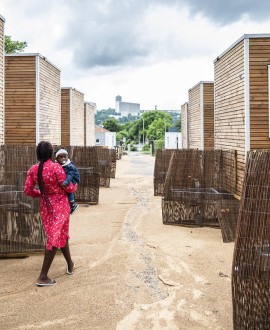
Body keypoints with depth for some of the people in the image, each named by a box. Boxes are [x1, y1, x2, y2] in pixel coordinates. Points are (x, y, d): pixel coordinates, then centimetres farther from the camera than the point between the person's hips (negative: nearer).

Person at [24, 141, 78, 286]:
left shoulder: (33, 170, -4)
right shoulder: (56, 167, -21)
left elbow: (27, 190, 2)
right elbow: (68, 188, -15)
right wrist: (75, 185, 8)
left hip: (45, 205, 6)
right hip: (60, 205, -6)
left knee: (62, 235, 23)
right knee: (54, 238, -1)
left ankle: (70, 264, 40)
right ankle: (42, 277, -2)